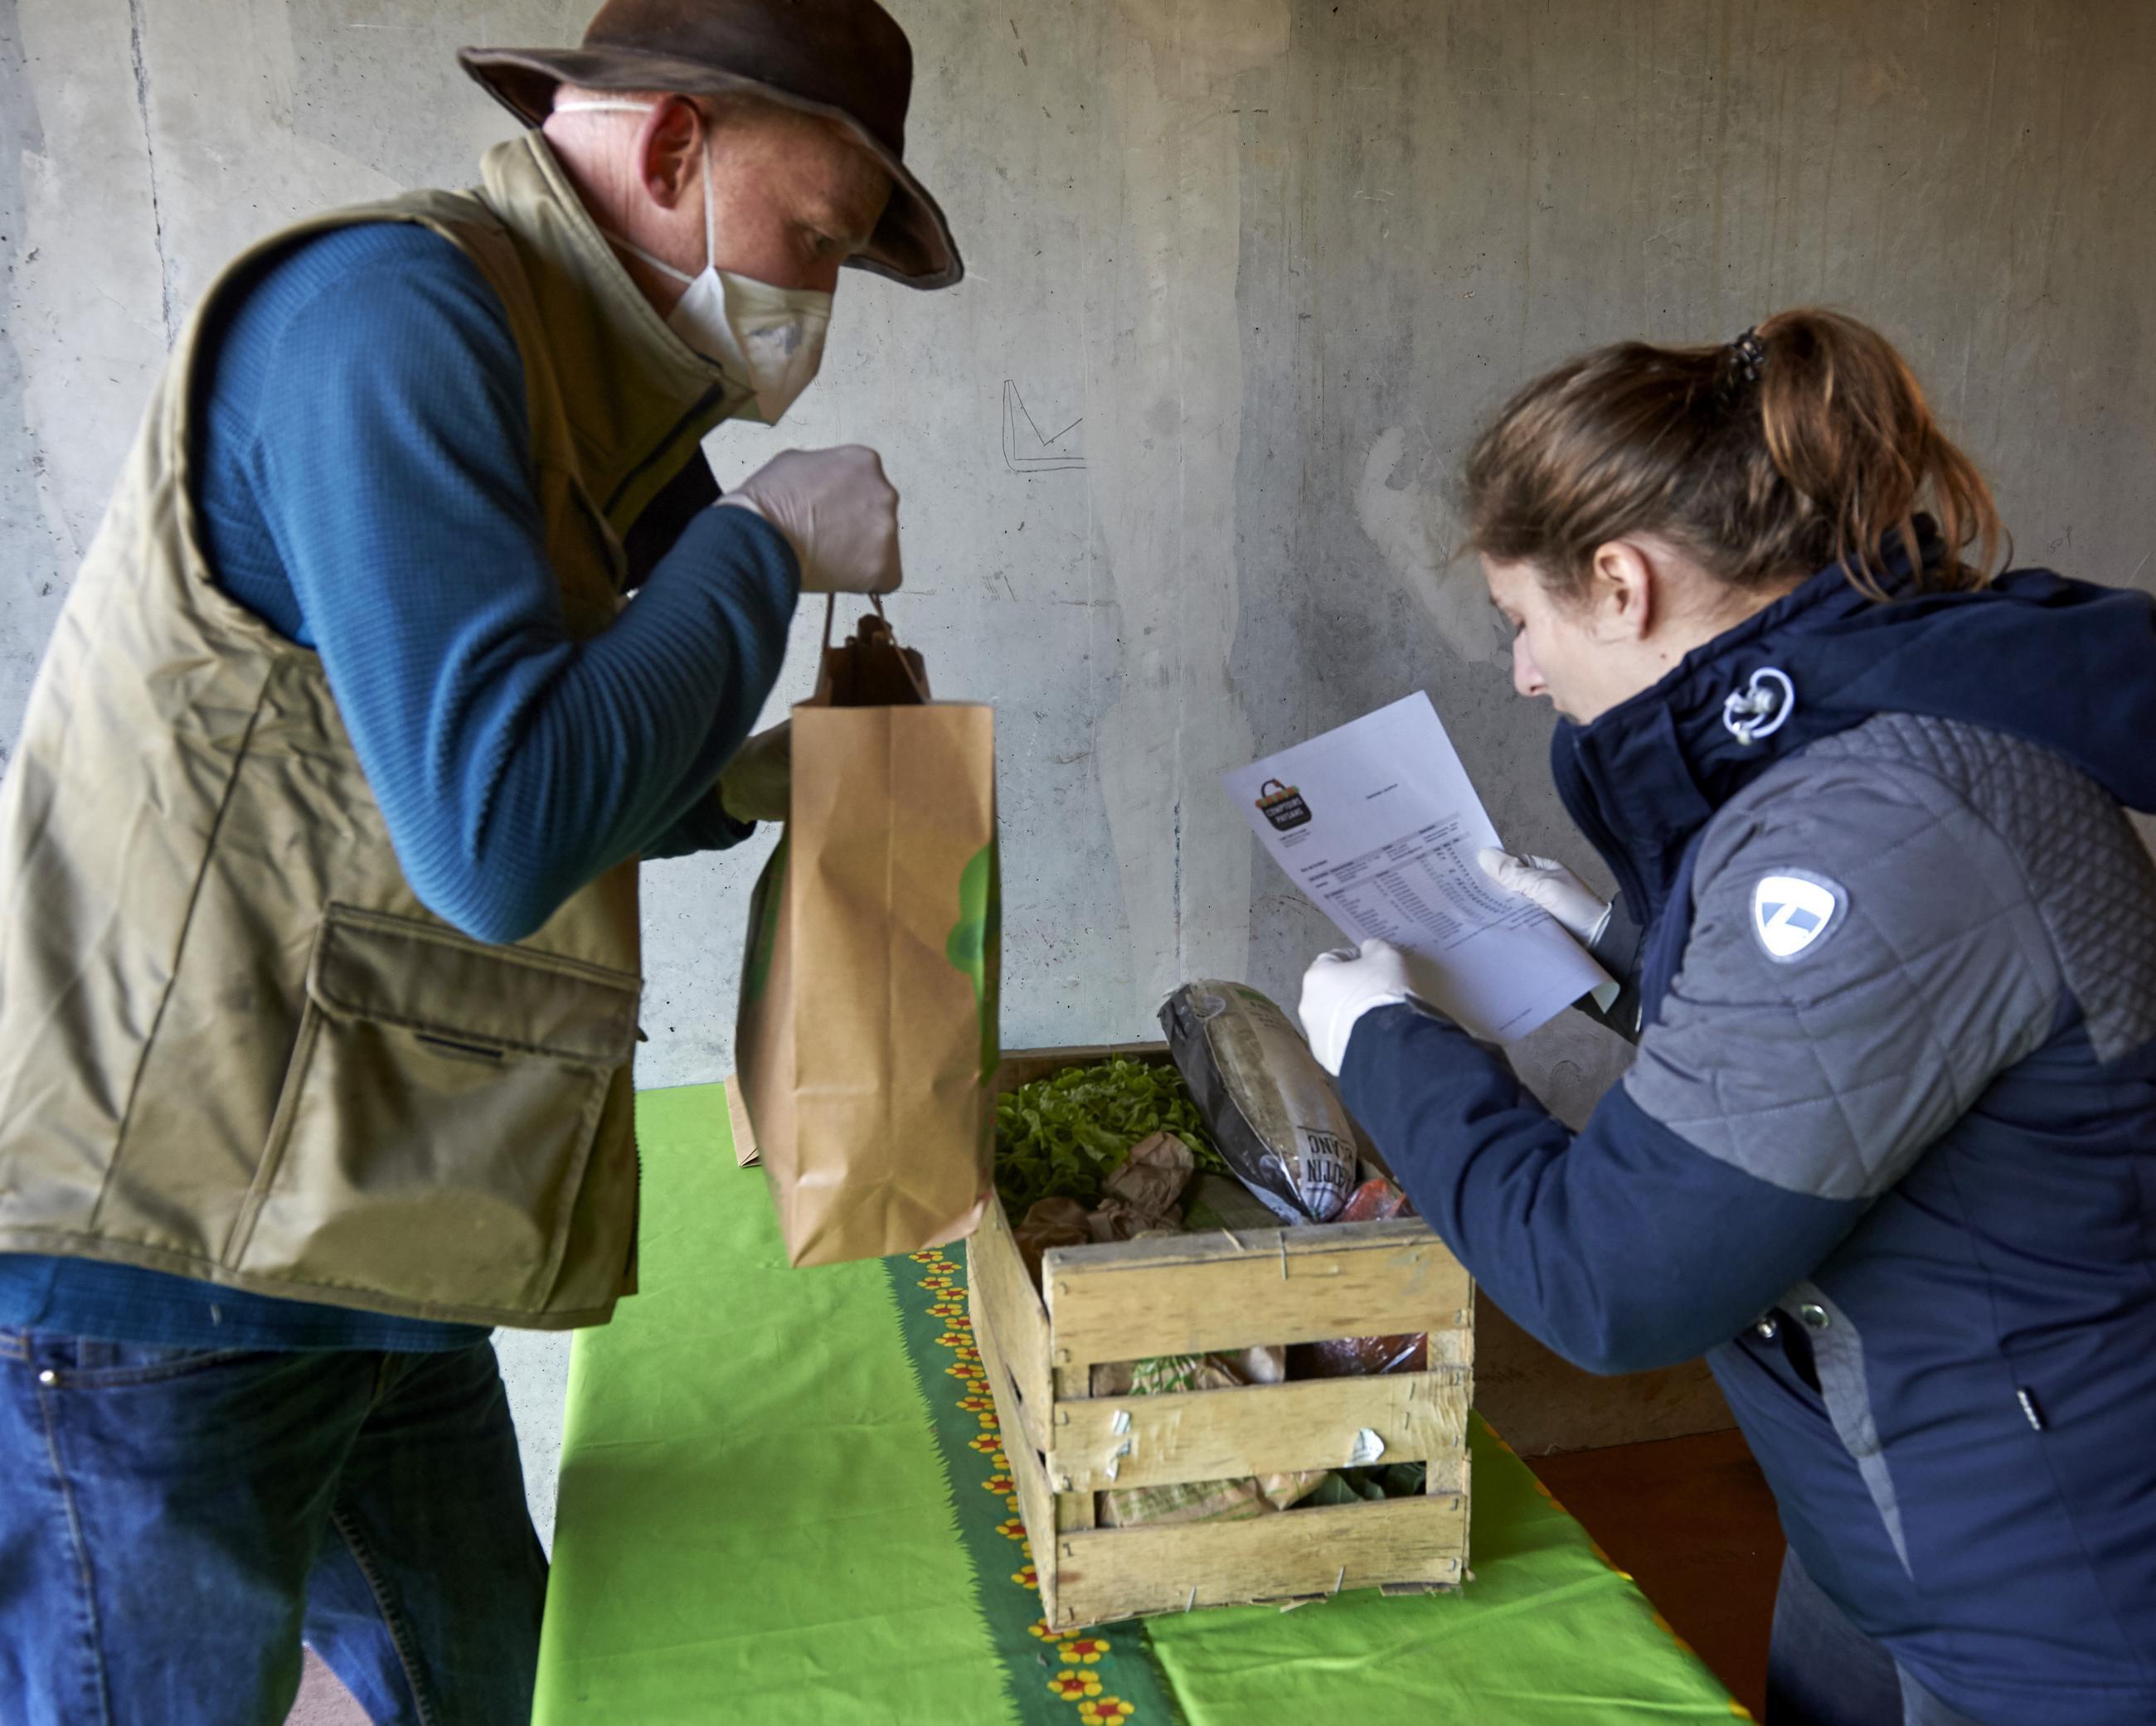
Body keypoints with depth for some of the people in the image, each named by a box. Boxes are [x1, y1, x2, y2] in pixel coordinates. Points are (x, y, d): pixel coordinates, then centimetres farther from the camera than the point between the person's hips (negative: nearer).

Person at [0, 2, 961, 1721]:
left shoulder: (548, 368, 13)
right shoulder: (392, 310, -18)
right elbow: (498, 838, -27)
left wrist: (747, 785, 9)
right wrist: (763, 544, -14)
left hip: (348, 1252, 9)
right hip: (147, 1269, -9)